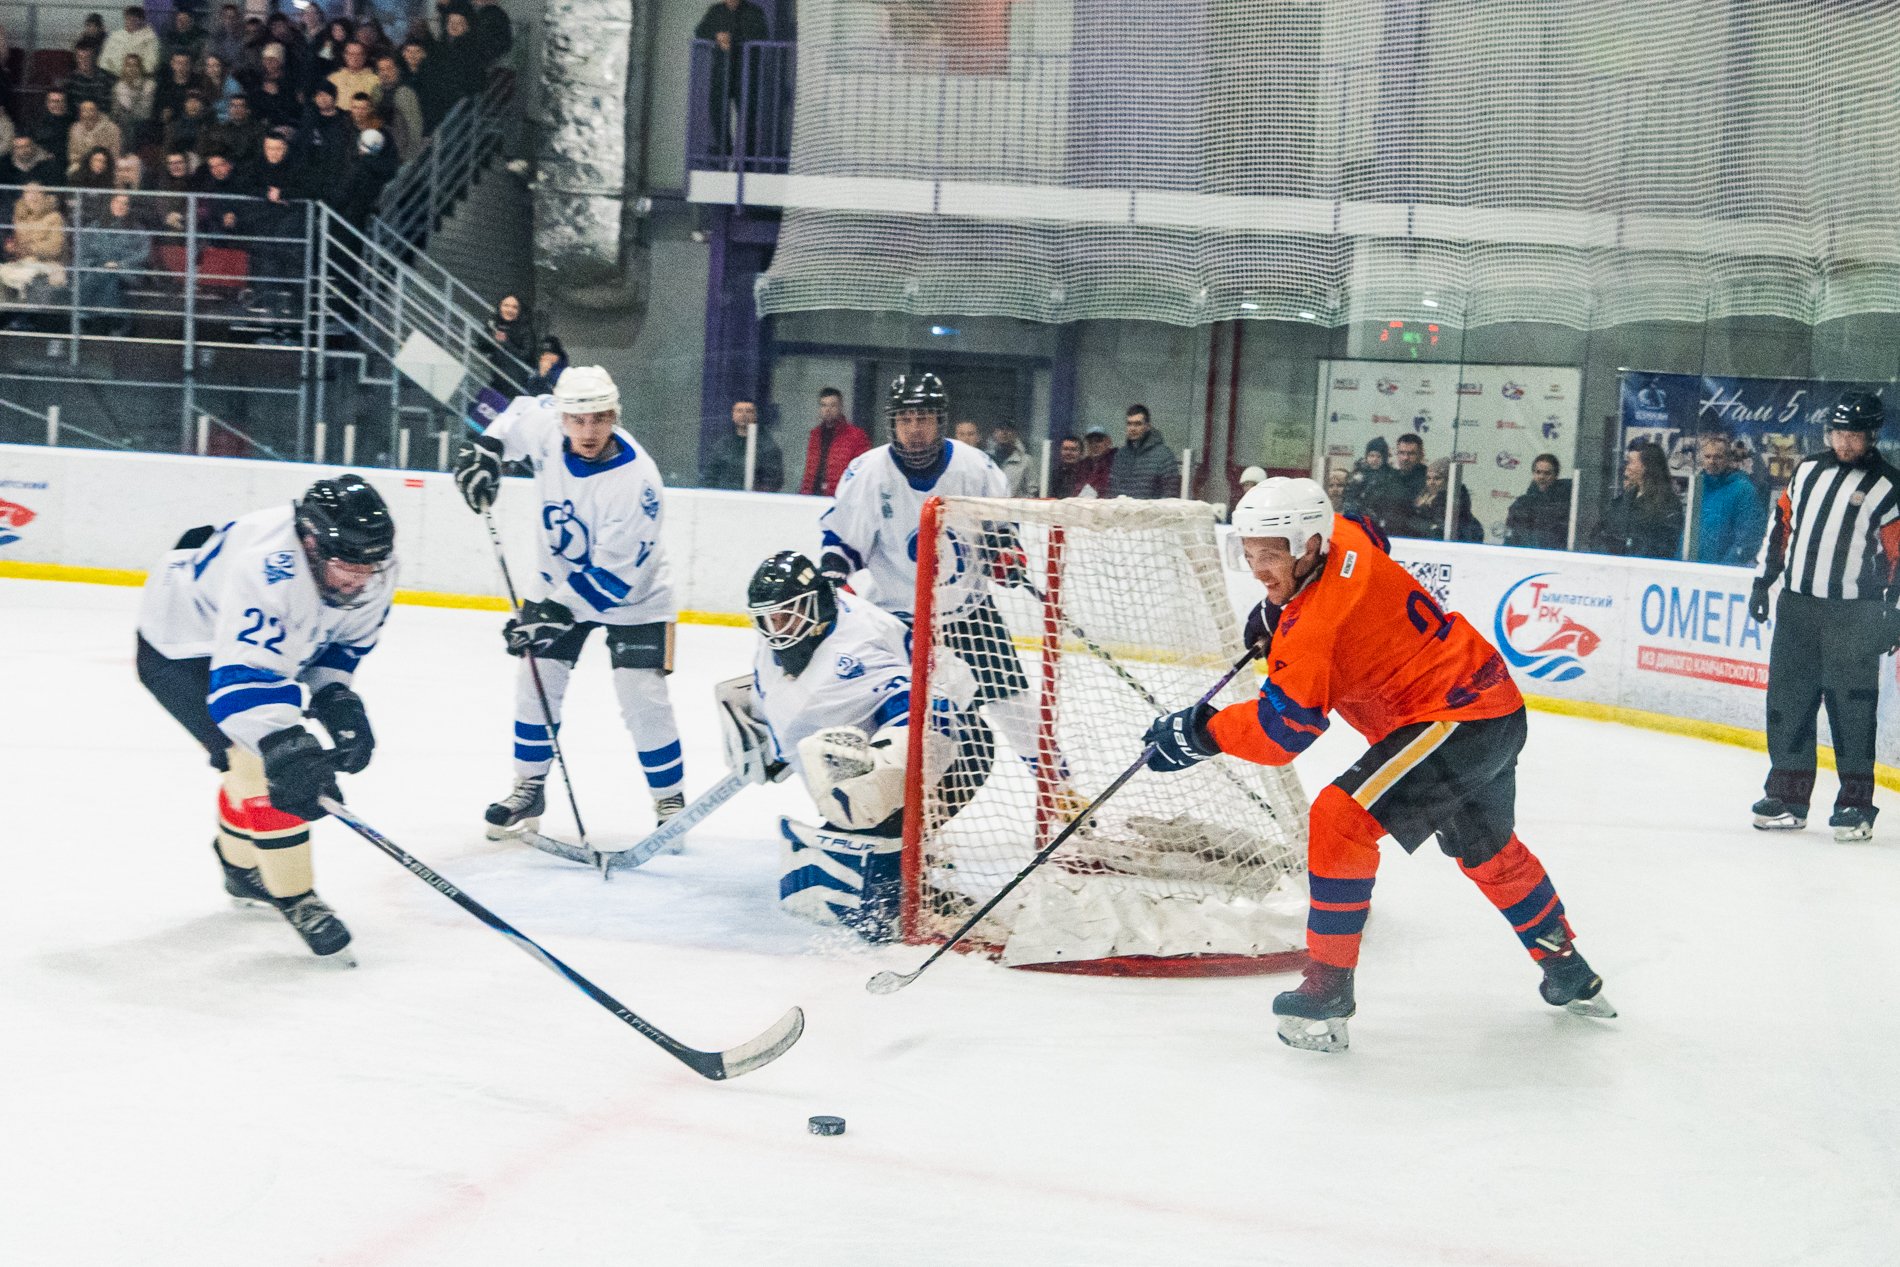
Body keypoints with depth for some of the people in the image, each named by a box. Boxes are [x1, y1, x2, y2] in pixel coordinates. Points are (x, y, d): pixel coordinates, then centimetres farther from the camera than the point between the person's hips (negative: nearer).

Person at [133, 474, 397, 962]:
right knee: (260, 757, -21)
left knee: (265, 755, 20)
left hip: (255, 642, 8)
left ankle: (243, 869, 46)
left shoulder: (373, 571, -18)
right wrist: (284, 747, -60)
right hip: (179, 648, -8)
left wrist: (336, 696, -18)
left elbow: (342, 641, -1)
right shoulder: (270, 568, -43)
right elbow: (242, 675, -49)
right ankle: (295, 899, -9)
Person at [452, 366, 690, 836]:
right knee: (536, 680, 2)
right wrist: (484, 450, -8)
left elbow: (613, 575, -31)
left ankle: (670, 800, 7)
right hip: (560, 580, 5)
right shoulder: (544, 423, -19)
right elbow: (515, 413, 9)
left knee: (643, 699, -11)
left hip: (630, 592, -5)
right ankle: (529, 788, 19)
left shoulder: (636, 480, -34)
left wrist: (558, 610, -34)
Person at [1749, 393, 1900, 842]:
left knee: (1851, 704, -6)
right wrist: (1762, 582, 14)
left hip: (1852, 615, -5)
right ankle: (1788, 796, 14)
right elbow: (1781, 524, 17)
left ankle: (1856, 802, 1)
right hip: (1797, 604, 5)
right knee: (1788, 697, 6)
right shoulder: (1808, 470, 10)